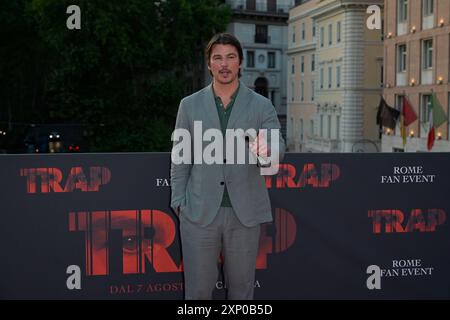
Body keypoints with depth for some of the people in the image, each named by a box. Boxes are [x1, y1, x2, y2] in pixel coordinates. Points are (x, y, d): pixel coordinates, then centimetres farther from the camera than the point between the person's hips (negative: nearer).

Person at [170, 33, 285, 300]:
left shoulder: (262, 106, 4)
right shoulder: (190, 105, 7)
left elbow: (278, 146, -6)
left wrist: (266, 150, -30)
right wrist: (179, 203, 2)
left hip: (245, 212, 0)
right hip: (199, 212, 0)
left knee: (242, 288, 9)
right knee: (198, 289, 5)